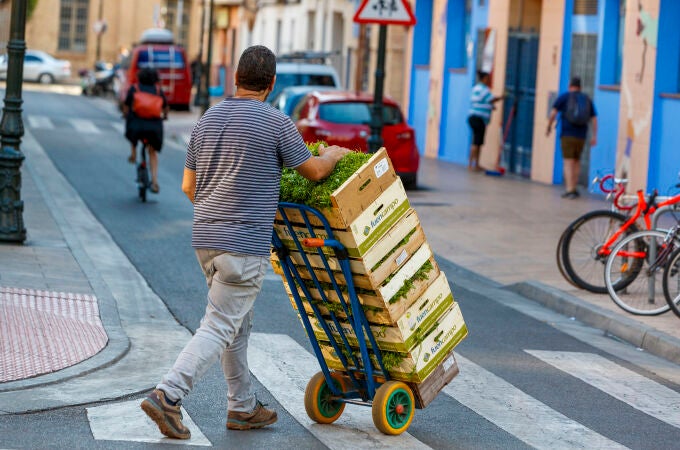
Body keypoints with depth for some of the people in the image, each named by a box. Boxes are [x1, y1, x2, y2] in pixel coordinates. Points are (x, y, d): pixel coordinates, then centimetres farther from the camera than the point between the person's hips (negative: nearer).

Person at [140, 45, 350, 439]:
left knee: (239, 323, 18)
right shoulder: (276, 122, -9)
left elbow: (189, 185, 16)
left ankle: (243, 407, 24)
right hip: (245, 244, -7)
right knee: (220, 328, -6)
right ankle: (168, 396, -16)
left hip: (206, 238, 7)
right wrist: (333, 155, 24)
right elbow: (314, 171, 3)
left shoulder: (208, 119, 10)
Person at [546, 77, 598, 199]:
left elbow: (553, 113, -6)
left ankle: (569, 190, -15)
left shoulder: (564, 97, 2)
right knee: (577, 161, 18)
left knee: (568, 162, -7)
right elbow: (594, 119, 8)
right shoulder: (587, 99, 13)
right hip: (581, 136, 4)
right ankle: (573, 188, 21)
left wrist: (549, 127, 6)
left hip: (567, 135, -4)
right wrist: (594, 136, 8)